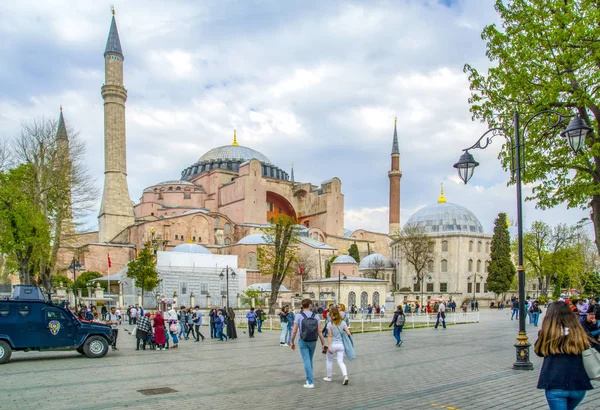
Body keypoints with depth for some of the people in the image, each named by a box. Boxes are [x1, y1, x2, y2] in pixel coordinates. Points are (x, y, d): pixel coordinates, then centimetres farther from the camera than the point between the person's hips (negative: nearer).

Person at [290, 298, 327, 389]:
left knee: (307, 361, -1)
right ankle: (309, 379, 28)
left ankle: (310, 382, -4)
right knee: (310, 360, 20)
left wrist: (292, 342, 4)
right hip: (313, 341, 3)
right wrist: (323, 343, -1)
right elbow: (320, 331, -7)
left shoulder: (299, 316, -9)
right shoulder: (316, 316, -3)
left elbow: (294, 331, -9)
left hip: (303, 341, -3)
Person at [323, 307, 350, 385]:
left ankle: (329, 377, 29)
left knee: (329, 361, 17)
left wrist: (329, 347, -13)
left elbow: (329, 336, -14)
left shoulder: (330, 324, -11)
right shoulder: (343, 323, 0)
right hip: (340, 344, 3)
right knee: (340, 362, 6)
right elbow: (348, 333, -2)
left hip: (333, 344, -3)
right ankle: (345, 376, -14)